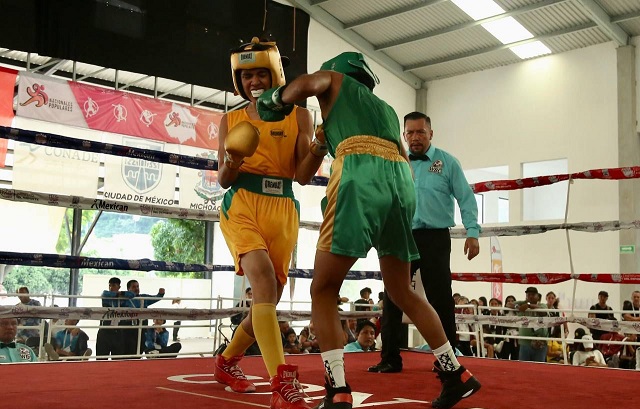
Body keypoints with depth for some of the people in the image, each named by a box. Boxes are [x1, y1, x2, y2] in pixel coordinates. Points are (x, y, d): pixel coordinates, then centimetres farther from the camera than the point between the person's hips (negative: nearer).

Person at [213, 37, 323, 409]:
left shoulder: (298, 116, 9)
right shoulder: (231, 120, 10)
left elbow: (303, 175, 1)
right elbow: (223, 180, 7)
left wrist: (319, 148, -18)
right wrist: (232, 160, -15)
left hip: (283, 209, 2)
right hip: (242, 204, -2)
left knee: (270, 298, 5)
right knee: (264, 278, -27)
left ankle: (228, 361, 33)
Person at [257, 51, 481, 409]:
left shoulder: (335, 80, 22)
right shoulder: (386, 109, 37)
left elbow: (306, 84, 0)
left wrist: (274, 101, 19)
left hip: (361, 181, -6)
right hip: (403, 183, 6)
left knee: (324, 290, 2)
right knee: (401, 292, 21)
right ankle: (457, 375, 23)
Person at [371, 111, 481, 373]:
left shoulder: (447, 162, 4)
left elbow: (465, 198, 2)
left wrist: (472, 232, -8)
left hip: (435, 238, -3)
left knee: (440, 300, -1)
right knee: (393, 298, 3)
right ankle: (390, 358, 13)